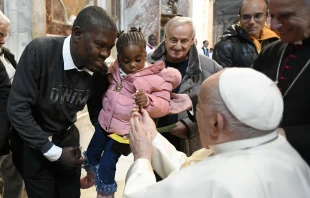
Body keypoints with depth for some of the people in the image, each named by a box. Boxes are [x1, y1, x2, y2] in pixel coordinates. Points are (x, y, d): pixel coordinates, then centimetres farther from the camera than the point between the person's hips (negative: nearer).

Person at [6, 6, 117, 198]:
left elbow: (97, 113, 1)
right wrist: (53, 151, -19)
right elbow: (17, 108, -22)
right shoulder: (39, 52, -26)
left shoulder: (100, 71, -12)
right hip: (33, 144, -3)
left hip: (68, 138, 4)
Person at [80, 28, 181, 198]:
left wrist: (147, 101, -37)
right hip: (104, 121, 7)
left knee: (107, 164, -1)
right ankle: (91, 177, 56)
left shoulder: (156, 77, -20)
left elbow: (164, 105, -21)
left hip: (124, 130, -6)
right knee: (91, 152, 25)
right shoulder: (116, 69, -2)